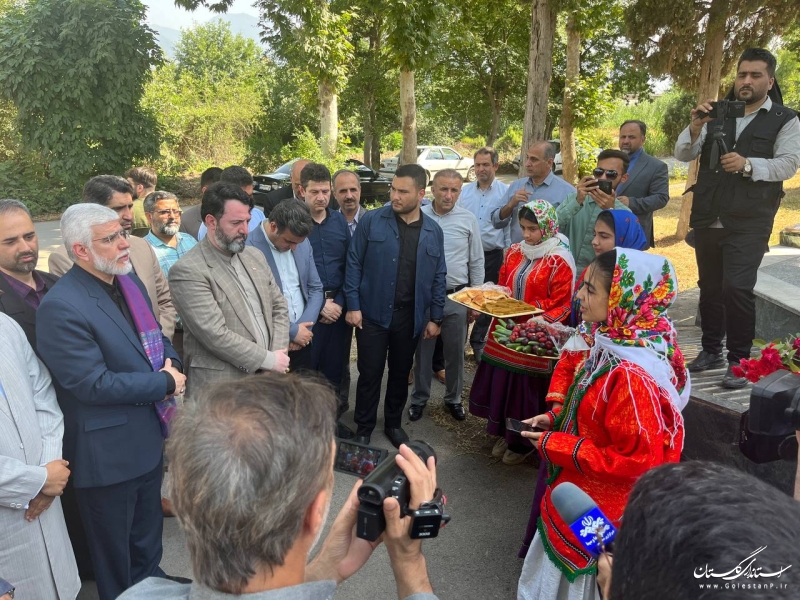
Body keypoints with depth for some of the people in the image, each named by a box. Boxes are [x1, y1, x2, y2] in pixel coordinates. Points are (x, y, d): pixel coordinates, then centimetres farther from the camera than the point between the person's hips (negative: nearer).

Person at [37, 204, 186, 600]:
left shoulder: (128, 281, 2)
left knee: (148, 535, 29)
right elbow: (94, 385, -27)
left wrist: (171, 363, -9)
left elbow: (155, 335, 12)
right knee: (114, 554, 17)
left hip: (149, 437, 8)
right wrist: (166, 383, -18)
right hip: (108, 452, -8)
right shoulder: (61, 307, -25)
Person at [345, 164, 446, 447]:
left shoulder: (433, 231, 2)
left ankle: (393, 423, 35)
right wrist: (353, 305, -9)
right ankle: (364, 428, 24)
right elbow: (354, 264, -4)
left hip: (410, 316, 3)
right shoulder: (371, 221, -6)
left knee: (400, 373, 16)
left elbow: (438, 278, 7)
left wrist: (435, 317, 5)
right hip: (373, 313, -2)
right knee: (370, 374, 6)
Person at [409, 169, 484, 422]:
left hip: (457, 298, 1)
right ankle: (419, 398, 29)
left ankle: (453, 398, 32)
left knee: (455, 352, 13)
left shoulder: (468, 219, -1)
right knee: (422, 351, 12)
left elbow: (476, 262, 5)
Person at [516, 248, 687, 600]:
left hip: (597, 516, -7)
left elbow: (637, 458, -28)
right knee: (557, 570, 26)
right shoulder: (609, 343, -6)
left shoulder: (633, 376, -32)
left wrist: (554, 446, -21)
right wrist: (557, 417, -2)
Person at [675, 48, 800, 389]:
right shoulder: (717, 114, 9)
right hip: (707, 218, 4)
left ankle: (739, 362, 0)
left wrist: (747, 165, -24)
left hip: (749, 223, -4)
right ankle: (711, 351, 28)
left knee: (737, 288, -15)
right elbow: (682, 155, 3)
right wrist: (694, 128, -16)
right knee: (709, 287, 12)